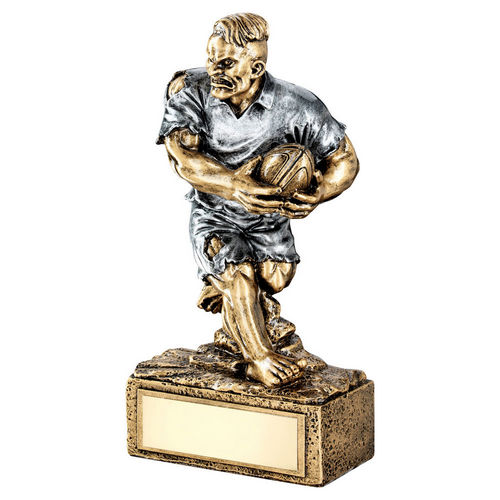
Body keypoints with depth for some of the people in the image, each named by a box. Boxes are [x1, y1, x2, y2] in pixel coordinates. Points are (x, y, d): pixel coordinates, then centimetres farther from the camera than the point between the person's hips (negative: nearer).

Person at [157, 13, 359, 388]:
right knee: (238, 271, -26)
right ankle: (260, 357, -6)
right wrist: (231, 184, -48)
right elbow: (183, 154, -28)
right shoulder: (189, 90, -17)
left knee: (277, 275, -18)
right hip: (214, 217, -2)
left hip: (268, 219, 2)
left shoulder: (295, 106, -18)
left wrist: (318, 194, -33)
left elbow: (345, 160, -10)